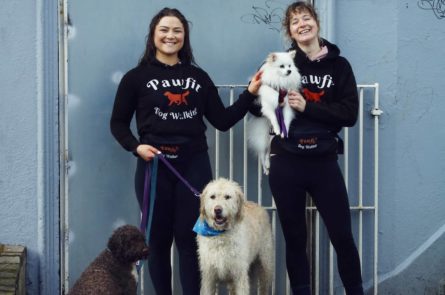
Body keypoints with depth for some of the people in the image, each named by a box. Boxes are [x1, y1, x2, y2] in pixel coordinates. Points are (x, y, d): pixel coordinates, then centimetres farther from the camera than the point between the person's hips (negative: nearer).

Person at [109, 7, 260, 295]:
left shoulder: (198, 76, 10)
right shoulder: (137, 77, 2)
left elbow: (222, 121, 8)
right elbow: (118, 122, 5)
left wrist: (250, 94, -1)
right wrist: (136, 146, -12)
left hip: (194, 165, 1)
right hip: (154, 166, -1)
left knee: (190, 239, 2)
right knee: (158, 239, 6)